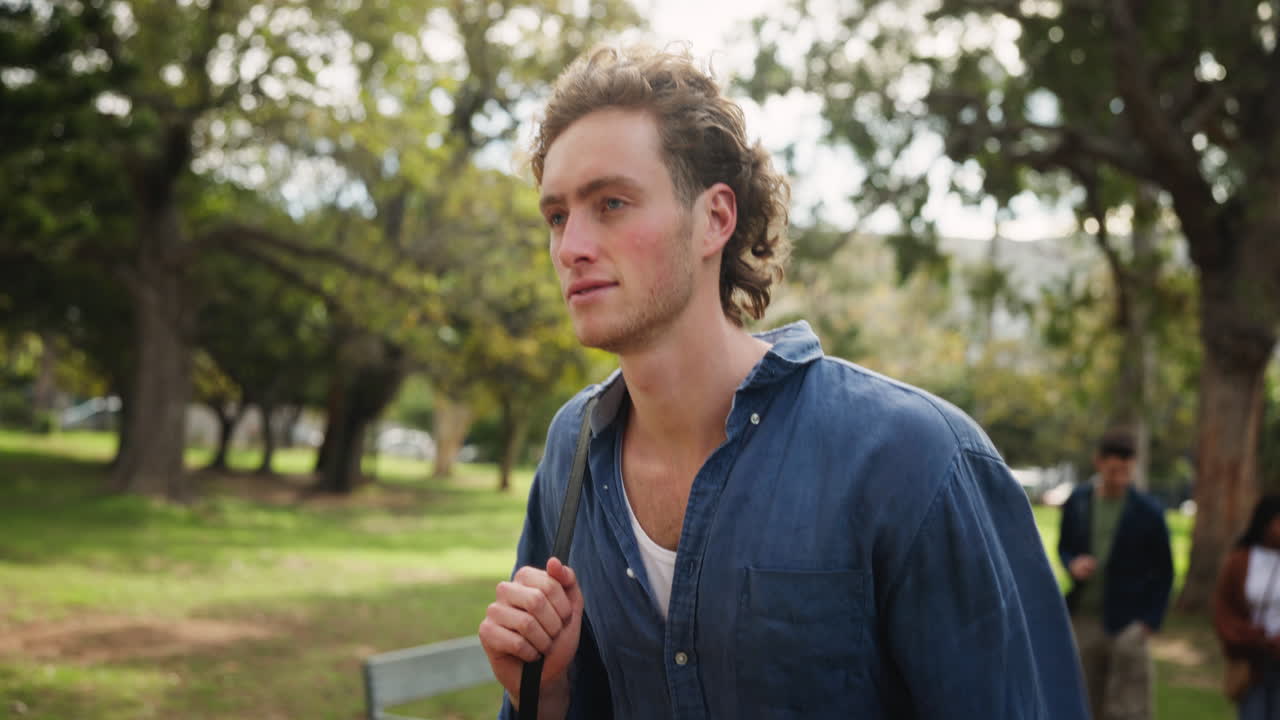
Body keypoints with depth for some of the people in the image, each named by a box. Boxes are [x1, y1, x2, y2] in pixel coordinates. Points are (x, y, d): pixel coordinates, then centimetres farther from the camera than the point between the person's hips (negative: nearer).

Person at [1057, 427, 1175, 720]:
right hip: (1083, 619, 3)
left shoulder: (1148, 512, -7)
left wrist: (1150, 621, -7)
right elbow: (1064, 546, 16)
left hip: (1127, 622, -3)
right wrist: (1073, 564, -8)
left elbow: (1163, 572, 0)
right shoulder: (1077, 501, 2)